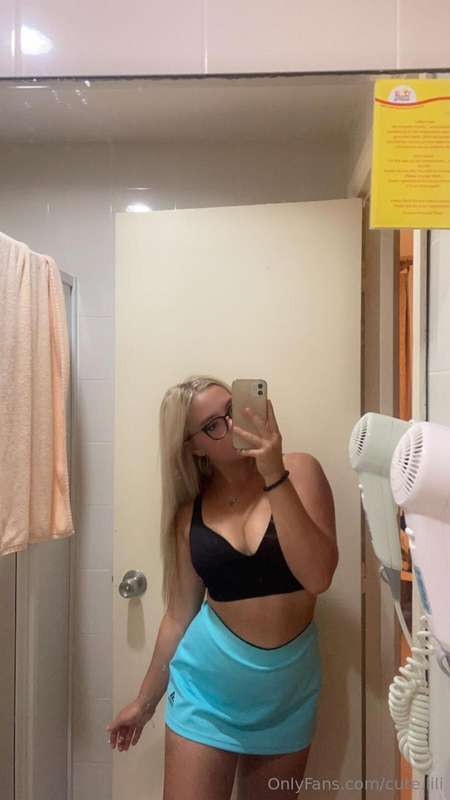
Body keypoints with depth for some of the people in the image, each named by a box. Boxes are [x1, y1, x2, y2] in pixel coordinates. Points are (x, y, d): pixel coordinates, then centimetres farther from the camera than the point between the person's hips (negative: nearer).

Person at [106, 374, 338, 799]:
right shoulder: (191, 510, -3)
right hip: (208, 682, 0)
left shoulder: (298, 470, -9)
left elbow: (317, 576, -20)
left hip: (287, 685, 0)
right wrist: (146, 699, 14)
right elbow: (180, 613, 6)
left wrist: (274, 476, -27)